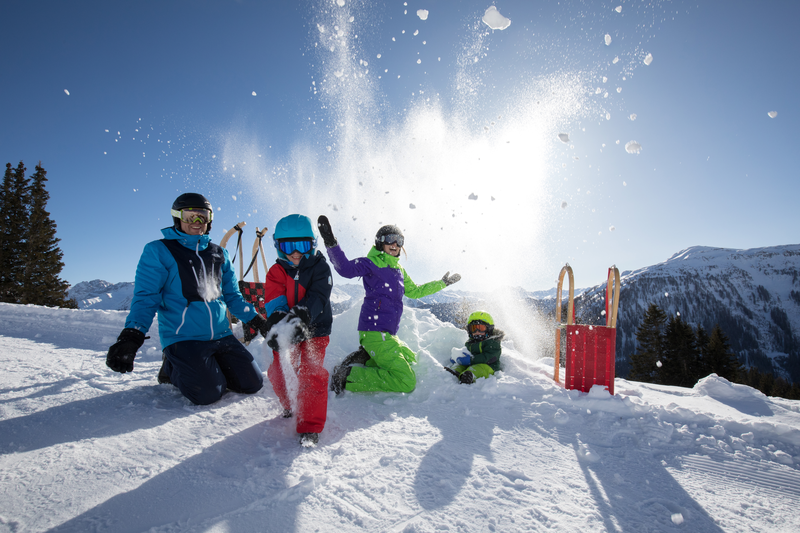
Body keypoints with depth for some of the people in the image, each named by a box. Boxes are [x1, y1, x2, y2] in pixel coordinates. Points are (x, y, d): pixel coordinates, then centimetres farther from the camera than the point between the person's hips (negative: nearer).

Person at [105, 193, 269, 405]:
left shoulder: (218, 254, 15)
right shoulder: (158, 251, 0)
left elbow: (232, 296, 20)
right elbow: (146, 298, -5)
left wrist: (257, 320, 12)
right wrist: (131, 336, -20)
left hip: (222, 336, 5)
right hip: (182, 339, -5)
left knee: (252, 383, -3)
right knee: (208, 393, -21)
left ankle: (208, 367, 21)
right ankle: (173, 369, 10)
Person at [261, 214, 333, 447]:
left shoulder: (320, 267, -6)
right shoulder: (276, 272, 1)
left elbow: (317, 298, -19)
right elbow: (273, 302, -14)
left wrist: (300, 317, -39)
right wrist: (276, 323, -36)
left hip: (314, 330, -3)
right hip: (285, 331, 3)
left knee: (311, 374, -14)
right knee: (279, 373, 6)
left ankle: (310, 426, -1)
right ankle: (291, 406, 39)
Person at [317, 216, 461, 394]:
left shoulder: (399, 270, 19)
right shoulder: (372, 263, -5)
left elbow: (414, 291, 33)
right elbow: (346, 269, -23)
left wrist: (442, 283, 37)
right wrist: (331, 243, -35)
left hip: (388, 334, 9)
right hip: (374, 331, -9)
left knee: (411, 359, 30)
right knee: (406, 383, -14)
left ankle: (366, 360, 12)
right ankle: (347, 377, -11)